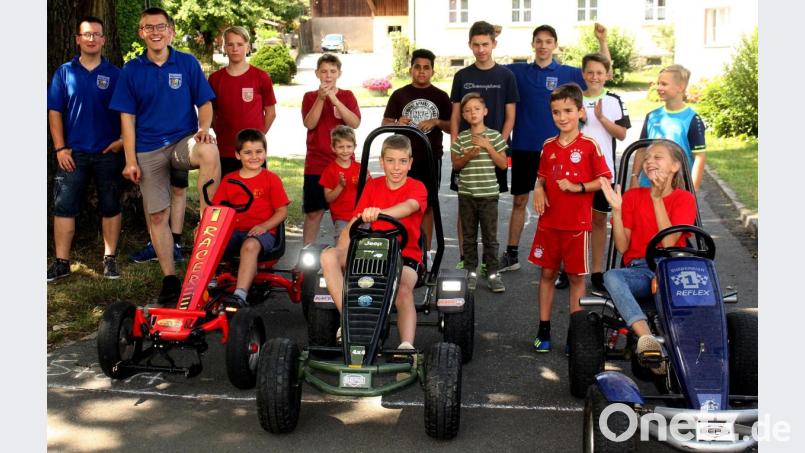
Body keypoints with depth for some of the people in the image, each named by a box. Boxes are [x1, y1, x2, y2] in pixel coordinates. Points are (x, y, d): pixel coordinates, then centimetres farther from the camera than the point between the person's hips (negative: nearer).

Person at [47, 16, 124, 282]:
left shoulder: (115, 74, 4)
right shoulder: (65, 72, 6)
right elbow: (55, 112, 4)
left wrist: (123, 139, -8)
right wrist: (60, 148, -3)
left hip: (108, 152, -1)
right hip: (73, 153, 1)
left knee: (110, 206, 6)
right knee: (64, 206, -1)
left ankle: (110, 259, 16)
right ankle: (61, 263, 4)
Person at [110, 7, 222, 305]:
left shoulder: (188, 63, 3)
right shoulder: (132, 70, 4)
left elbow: (205, 103, 6)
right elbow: (127, 117, 4)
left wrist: (204, 128, -15)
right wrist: (131, 160, -2)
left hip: (183, 141, -1)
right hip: (149, 150, 2)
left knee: (209, 151, -37)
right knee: (156, 216, 1)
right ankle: (169, 278, 13)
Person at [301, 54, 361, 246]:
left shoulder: (347, 96, 5)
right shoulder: (310, 97, 6)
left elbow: (355, 123, -11)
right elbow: (309, 123, -10)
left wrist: (334, 99, -18)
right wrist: (321, 99, -19)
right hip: (316, 165, 0)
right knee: (313, 212, 4)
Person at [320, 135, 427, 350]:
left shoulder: (417, 187, -2)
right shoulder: (373, 186, 10)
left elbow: (409, 206, -27)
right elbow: (354, 222, 5)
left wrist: (380, 212, -49)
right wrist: (341, 253, -14)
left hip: (406, 256, -4)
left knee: (403, 289, -37)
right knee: (328, 256, -22)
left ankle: (406, 346, -45)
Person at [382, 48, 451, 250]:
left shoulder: (440, 96, 7)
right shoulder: (399, 95, 5)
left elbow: (452, 126, 6)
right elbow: (385, 123, 5)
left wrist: (436, 122, -14)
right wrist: (397, 124, -17)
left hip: (431, 157, 1)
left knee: (427, 205, 5)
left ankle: (426, 250, 12)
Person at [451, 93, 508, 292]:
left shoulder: (494, 136, 1)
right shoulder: (461, 138, 3)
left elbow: (503, 164, -1)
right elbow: (455, 165, 7)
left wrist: (488, 146, -10)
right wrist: (468, 156, -13)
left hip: (489, 194, -1)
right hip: (467, 194, 1)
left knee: (490, 236, 1)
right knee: (469, 236, 8)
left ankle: (493, 274, 8)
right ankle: (471, 273, 16)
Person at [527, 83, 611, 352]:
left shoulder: (589, 146, -7)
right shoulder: (548, 146, 6)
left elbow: (604, 180, -6)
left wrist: (577, 187, -19)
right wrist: (538, 190, -4)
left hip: (577, 223, -4)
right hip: (549, 222, 4)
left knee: (576, 277, 5)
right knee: (547, 273, 9)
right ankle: (543, 330, 18)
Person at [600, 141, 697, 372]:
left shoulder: (684, 199, 6)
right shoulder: (632, 196, 12)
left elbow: (669, 243, -10)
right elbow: (622, 247, 3)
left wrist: (657, 198, -10)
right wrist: (616, 209, -9)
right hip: (638, 271, 1)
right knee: (611, 276, -32)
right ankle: (646, 337, -51)